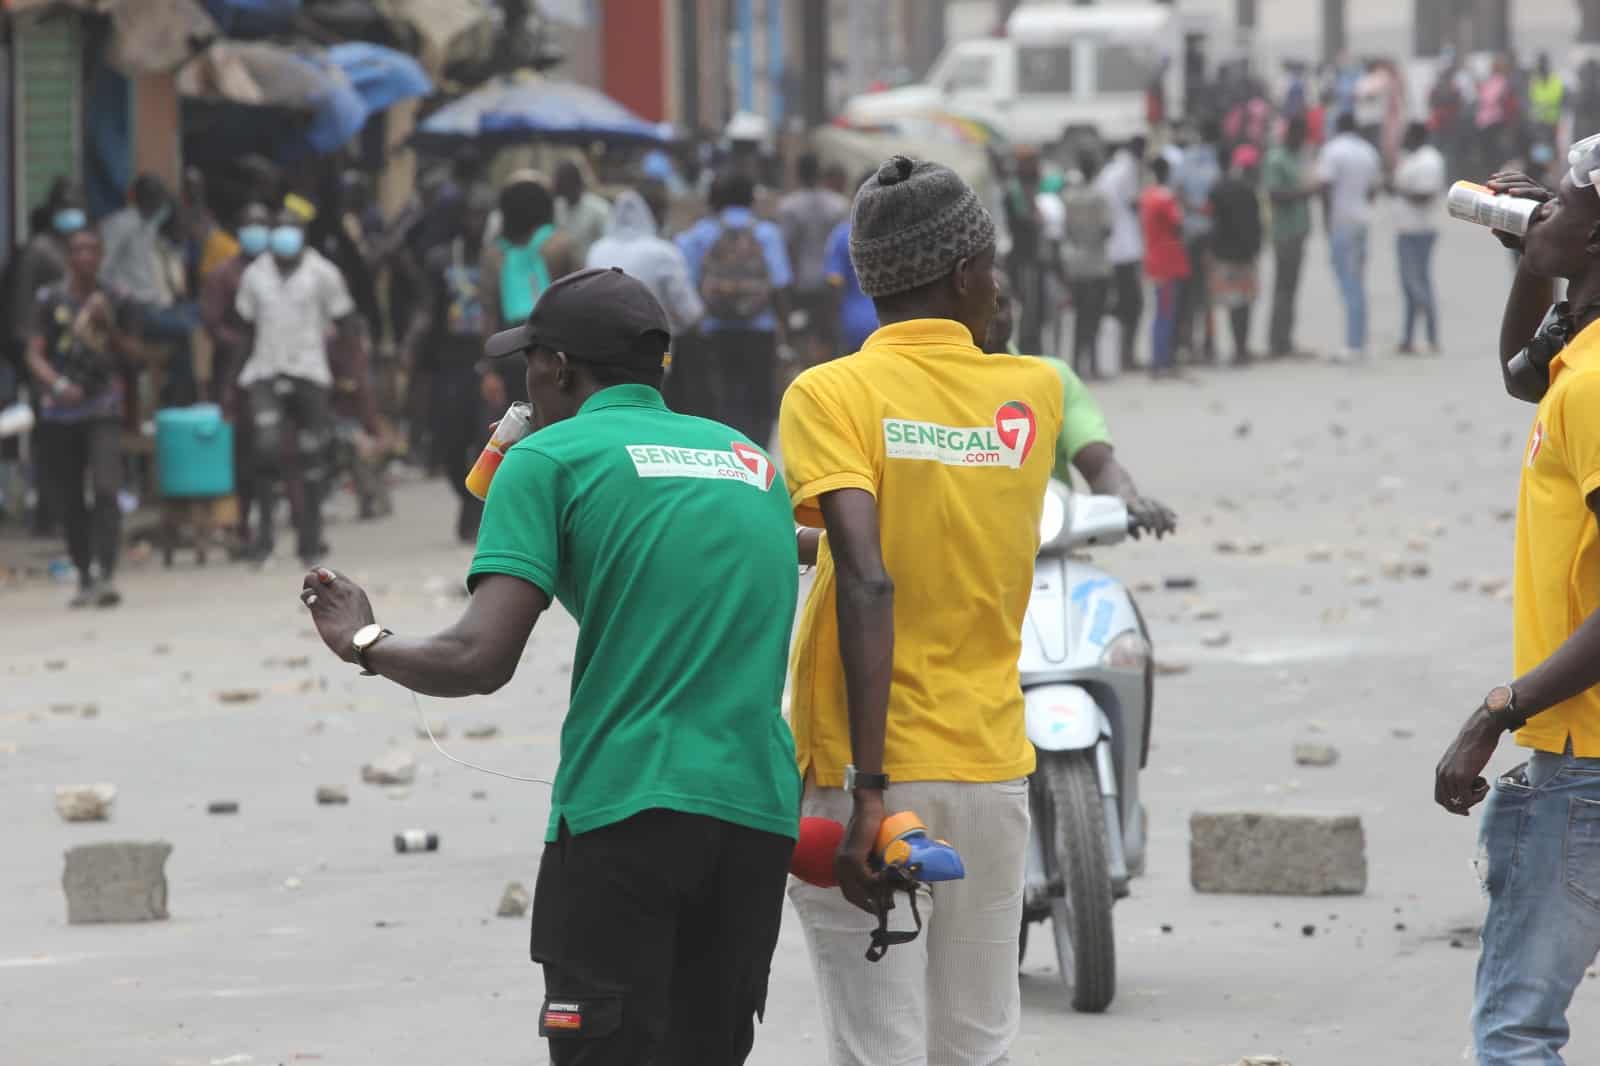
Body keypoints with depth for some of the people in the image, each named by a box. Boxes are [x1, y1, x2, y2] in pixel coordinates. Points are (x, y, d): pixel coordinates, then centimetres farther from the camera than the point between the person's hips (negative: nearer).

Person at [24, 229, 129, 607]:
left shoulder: (110, 300, 8)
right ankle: (85, 576, 17)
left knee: (106, 490, -17)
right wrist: (57, 384, -18)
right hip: (60, 413, 0)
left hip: (103, 409, 0)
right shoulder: (49, 300, 4)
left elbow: (125, 355, 11)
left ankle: (106, 575, -21)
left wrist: (107, 324, -6)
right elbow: (35, 356, 1)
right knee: (68, 501, 5)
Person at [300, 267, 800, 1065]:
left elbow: (479, 662, -8)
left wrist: (365, 645, 9)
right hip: (759, 813, 6)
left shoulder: (549, 461, 1)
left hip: (623, 816, -6)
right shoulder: (754, 462, 18)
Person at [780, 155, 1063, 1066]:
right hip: (992, 767, 4)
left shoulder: (832, 394, -8)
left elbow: (869, 585, -20)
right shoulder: (1035, 393, 4)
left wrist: (867, 791, -23)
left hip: (872, 774, -3)